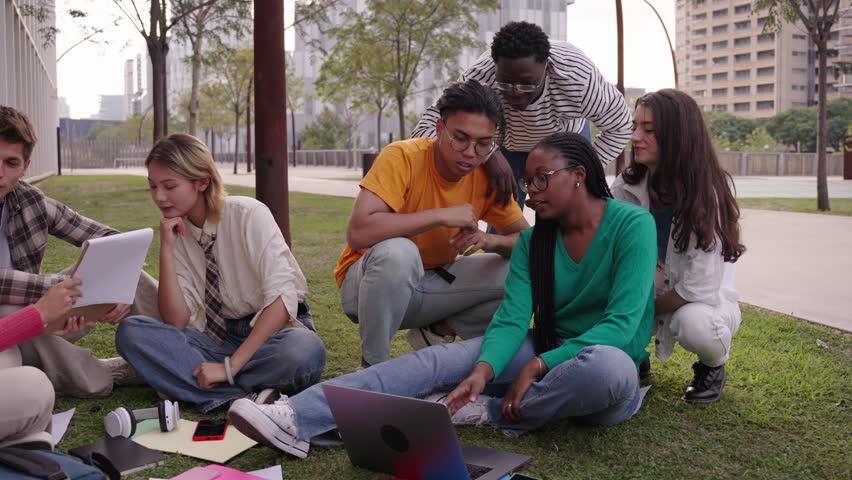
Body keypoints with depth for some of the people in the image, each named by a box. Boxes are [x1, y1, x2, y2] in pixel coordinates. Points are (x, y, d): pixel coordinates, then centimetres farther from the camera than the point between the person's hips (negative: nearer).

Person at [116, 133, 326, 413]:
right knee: (131, 332, -19)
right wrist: (166, 249, -14)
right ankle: (244, 395, -27)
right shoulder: (176, 233, 2)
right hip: (217, 337, 5)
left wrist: (230, 366, -27)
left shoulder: (248, 215, -13)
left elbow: (282, 300, -22)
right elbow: (177, 322, -5)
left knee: (305, 351, -39)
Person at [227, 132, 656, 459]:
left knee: (610, 366, -41)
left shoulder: (632, 225, -10)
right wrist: (483, 371, -27)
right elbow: (512, 318, -6)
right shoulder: (534, 240, 6)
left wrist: (537, 366, -23)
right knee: (439, 358, -18)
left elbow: (623, 323, -19)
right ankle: (295, 419, -32)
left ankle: (487, 413, -22)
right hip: (543, 351, 4)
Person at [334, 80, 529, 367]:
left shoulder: (489, 175, -8)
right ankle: (372, 365, -17)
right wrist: (441, 216, -35)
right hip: (366, 282, -4)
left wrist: (492, 240, -25)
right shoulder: (403, 157, -23)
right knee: (397, 252, -39)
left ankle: (438, 331, 3)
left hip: (432, 283, 5)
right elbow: (358, 232, -36)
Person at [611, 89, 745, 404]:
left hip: (703, 303, -3)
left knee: (692, 321, -38)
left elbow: (699, 289, -23)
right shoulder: (627, 187, -8)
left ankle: (712, 367, -1)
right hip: (647, 295, 4)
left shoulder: (708, 195, -21)